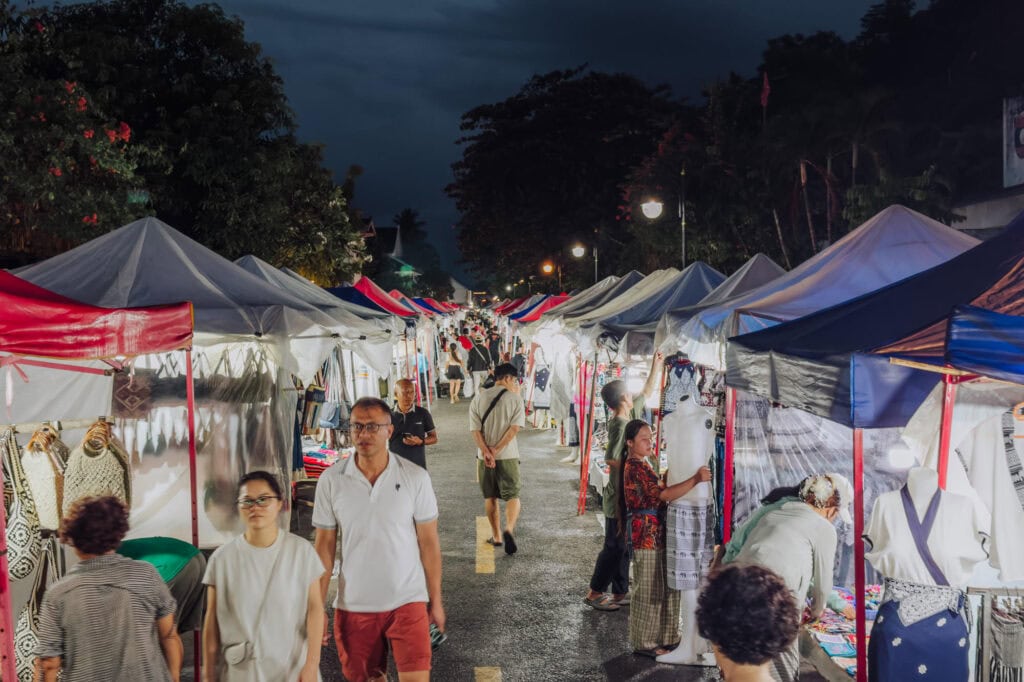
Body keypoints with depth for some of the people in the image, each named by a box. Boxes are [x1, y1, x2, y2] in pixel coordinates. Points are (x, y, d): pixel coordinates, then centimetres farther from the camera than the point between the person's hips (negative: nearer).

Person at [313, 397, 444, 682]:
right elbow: (324, 546, 1)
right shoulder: (331, 480, -5)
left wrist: (436, 600, 2)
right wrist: (317, 606, 1)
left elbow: (428, 542, -2)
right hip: (353, 604, 2)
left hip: (408, 601, -1)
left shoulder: (415, 477, -8)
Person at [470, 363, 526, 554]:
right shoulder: (515, 398, -4)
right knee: (512, 496, 4)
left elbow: (475, 429, -5)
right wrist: (497, 450, -12)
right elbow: (514, 428, -13)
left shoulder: (478, 399, 4)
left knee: (490, 497, 15)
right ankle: (509, 529, -19)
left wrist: (486, 452, -11)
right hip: (508, 456, -3)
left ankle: (496, 536, 23)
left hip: (484, 456, 3)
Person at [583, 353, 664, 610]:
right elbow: (611, 459, -26)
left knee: (623, 547, 14)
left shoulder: (629, 415, 7)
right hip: (619, 497, -9)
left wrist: (656, 366, 23)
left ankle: (620, 593, 23)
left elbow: (647, 392, 22)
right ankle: (595, 593, 10)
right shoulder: (620, 424, -20)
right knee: (614, 547, 0)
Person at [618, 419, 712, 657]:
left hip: (656, 533, 10)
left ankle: (666, 637, 27)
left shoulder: (643, 464, 14)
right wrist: (696, 479, -30)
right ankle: (645, 643, 12)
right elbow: (664, 494, -27)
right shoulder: (635, 468, -19)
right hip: (646, 535, -10)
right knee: (649, 591, 0)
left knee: (666, 587, 15)